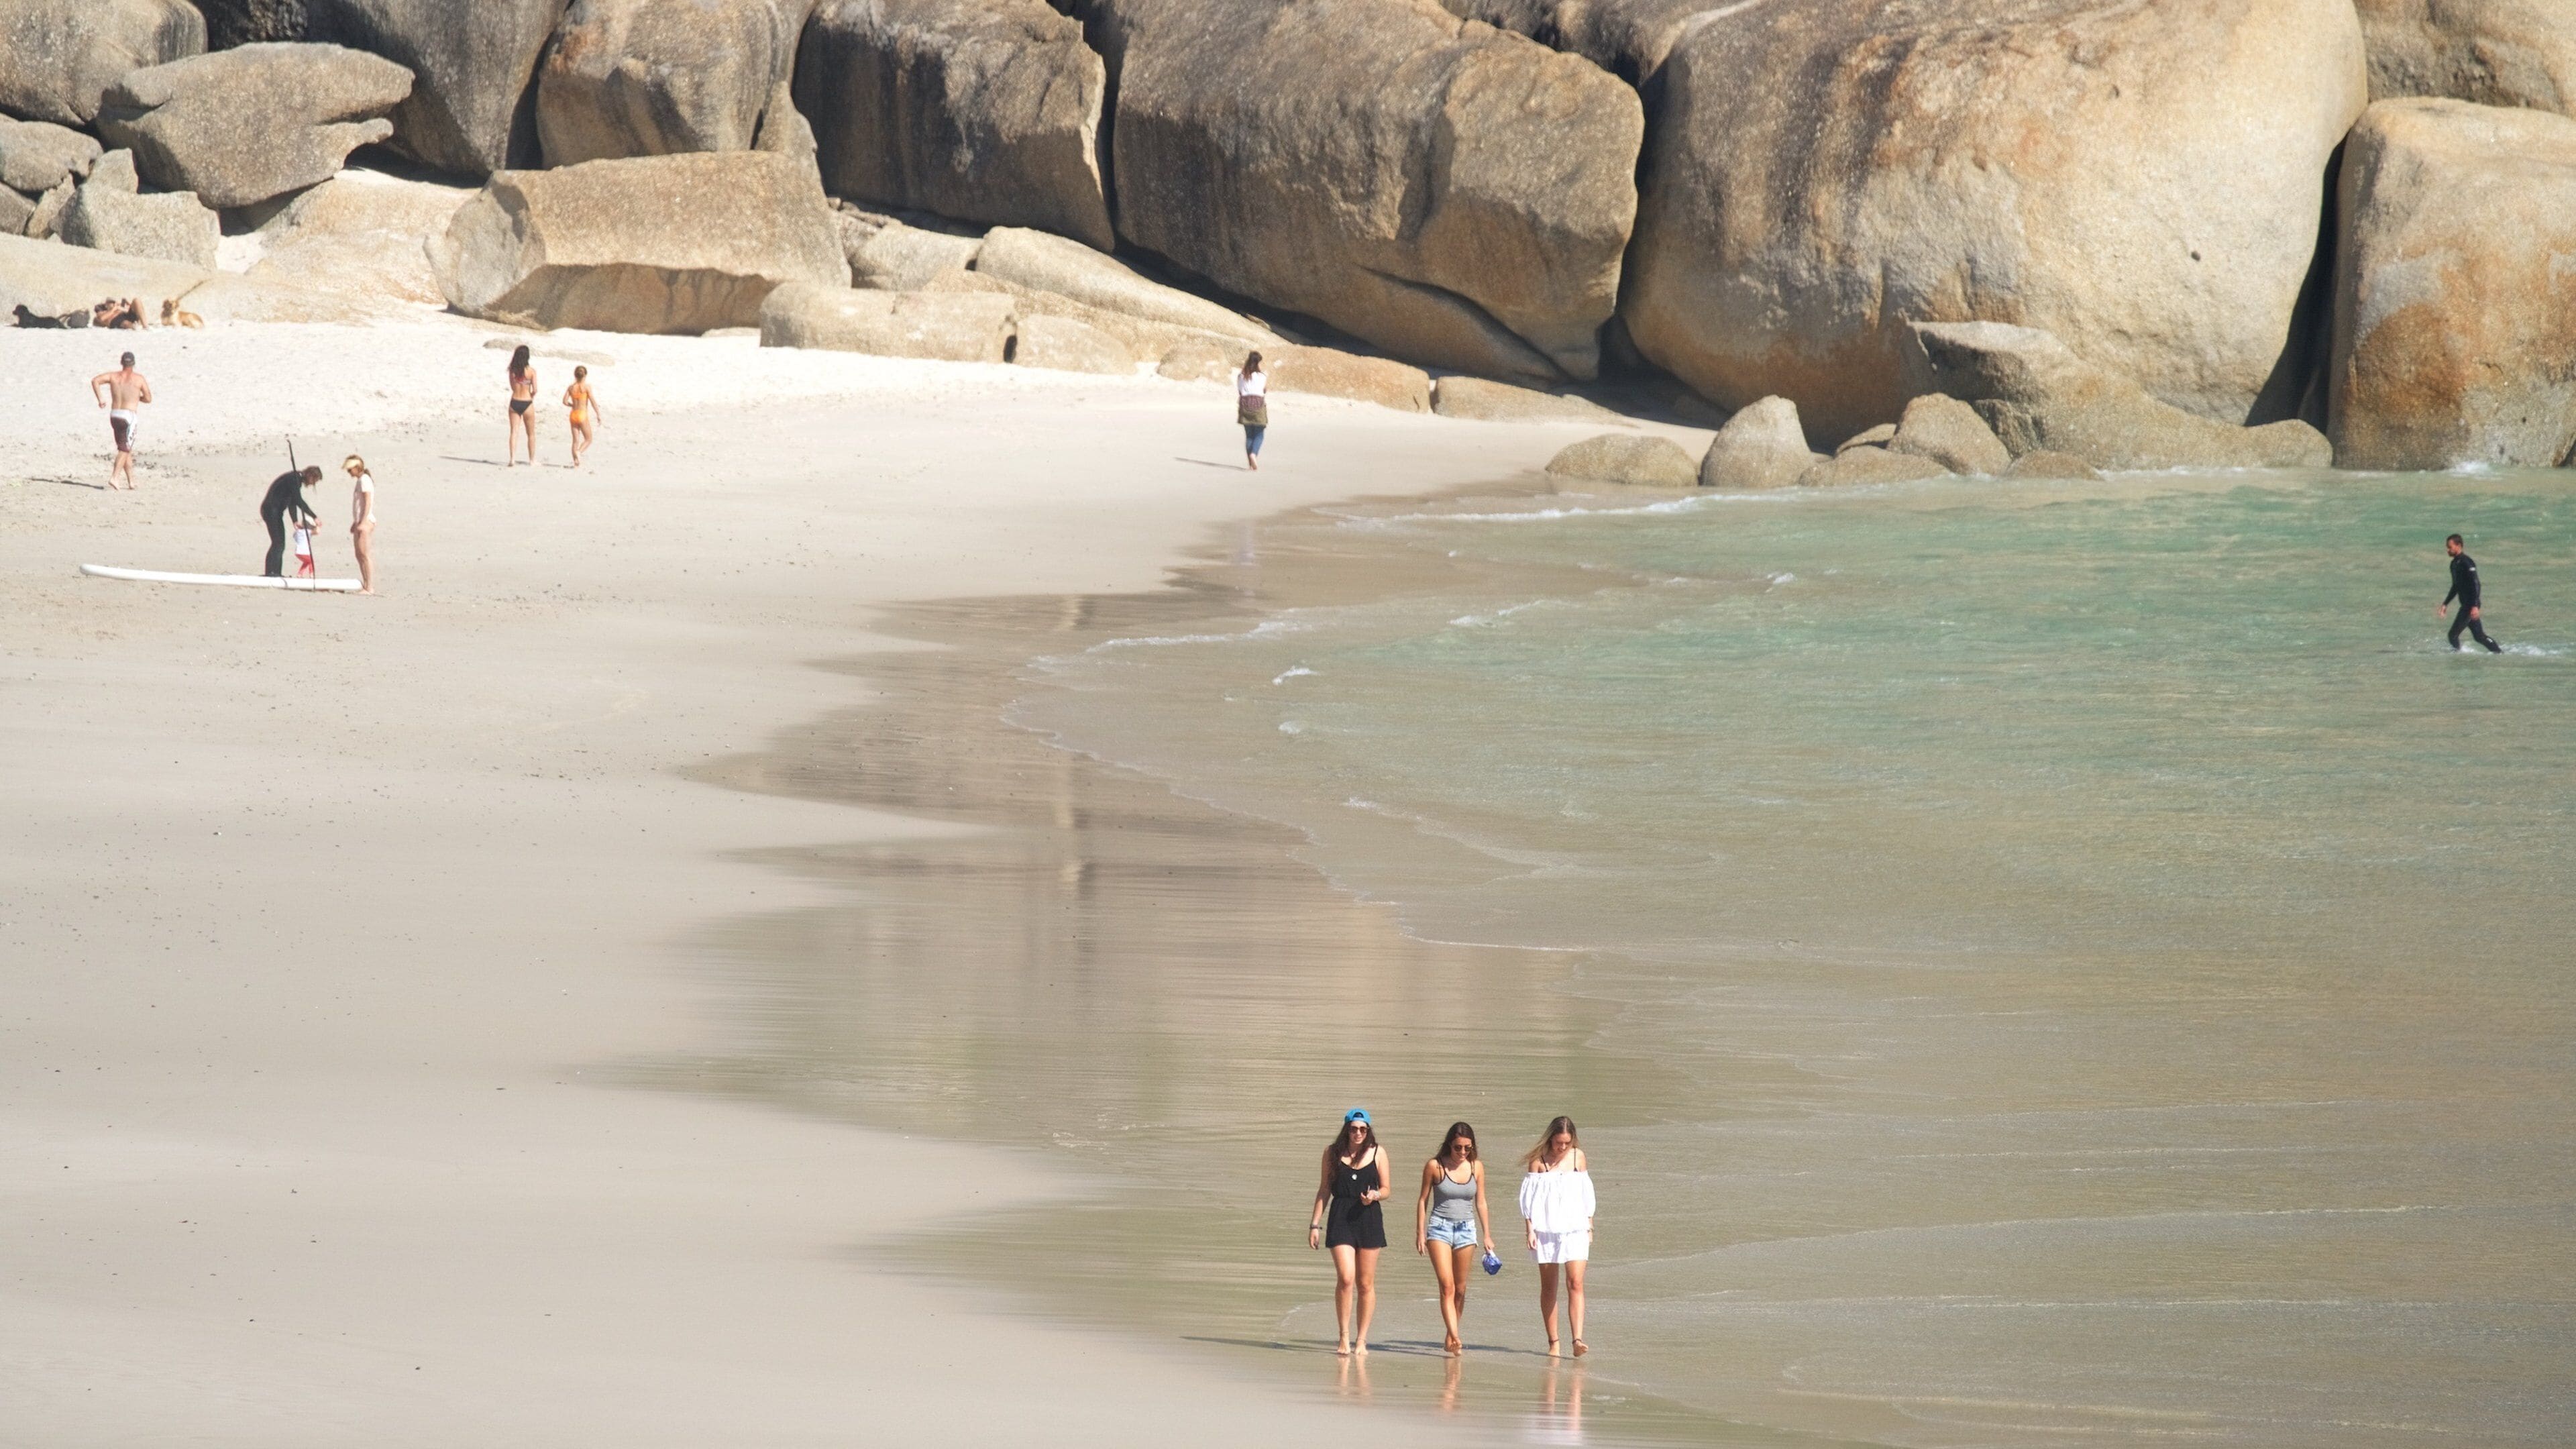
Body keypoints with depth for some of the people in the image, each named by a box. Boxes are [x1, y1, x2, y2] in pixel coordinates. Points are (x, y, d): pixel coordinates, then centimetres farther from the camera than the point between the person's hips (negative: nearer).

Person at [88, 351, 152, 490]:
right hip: (129, 416, -5)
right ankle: (114, 477, -23)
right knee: (125, 449, -5)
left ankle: (131, 481, 19)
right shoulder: (138, 378, -1)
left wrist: (100, 399, -2)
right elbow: (148, 399, 3)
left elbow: (95, 381, -8)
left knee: (126, 449, 16)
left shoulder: (114, 376, 6)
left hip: (114, 416, 5)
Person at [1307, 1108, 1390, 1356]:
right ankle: (1344, 1337, -4)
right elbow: (1325, 1190, 11)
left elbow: (1385, 1189, 11)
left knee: (1366, 1284, 4)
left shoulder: (1377, 1154, 6)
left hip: (1369, 1218, 1)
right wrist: (1315, 1224, 7)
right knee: (1345, 1278, -14)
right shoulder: (1333, 1154, 6)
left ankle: (1361, 1340, 12)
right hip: (1341, 1219, -1)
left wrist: (1375, 1195, -13)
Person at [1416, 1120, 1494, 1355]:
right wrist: (1420, 1233, 1)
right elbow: (1423, 1200, 3)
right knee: (1447, 1285, -15)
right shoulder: (1435, 1166, -4)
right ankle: (1454, 1337, -23)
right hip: (1440, 1228, -3)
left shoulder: (1476, 1167, 4)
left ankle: (1451, 1337, 19)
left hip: (1466, 1230, 3)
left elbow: (1480, 1203, 12)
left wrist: (1487, 1235, 11)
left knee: (1460, 1289, 6)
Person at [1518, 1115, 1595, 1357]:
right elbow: (1530, 1196, 1)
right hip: (1546, 1229, -1)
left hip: (1574, 1229, 1)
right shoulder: (1539, 1159, -1)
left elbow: (1586, 1192, 13)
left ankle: (1578, 1340, -19)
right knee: (1548, 1287, 6)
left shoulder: (1577, 1156, 6)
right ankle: (1553, 1342, 13)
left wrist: (1589, 1226, 12)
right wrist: (1530, 1229, -5)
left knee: (1576, 1283, -12)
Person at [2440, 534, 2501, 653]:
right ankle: (2499, 651, 19)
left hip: (2471, 605, -10)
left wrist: (2475, 606, -28)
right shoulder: (2454, 563, 14)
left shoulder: (2466, 563, -15)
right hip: (2465, 605, 10)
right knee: (2479, 636, 13)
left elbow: (2475, 585, -21)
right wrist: (2445, 604, 23)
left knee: (2453, 634, -9)